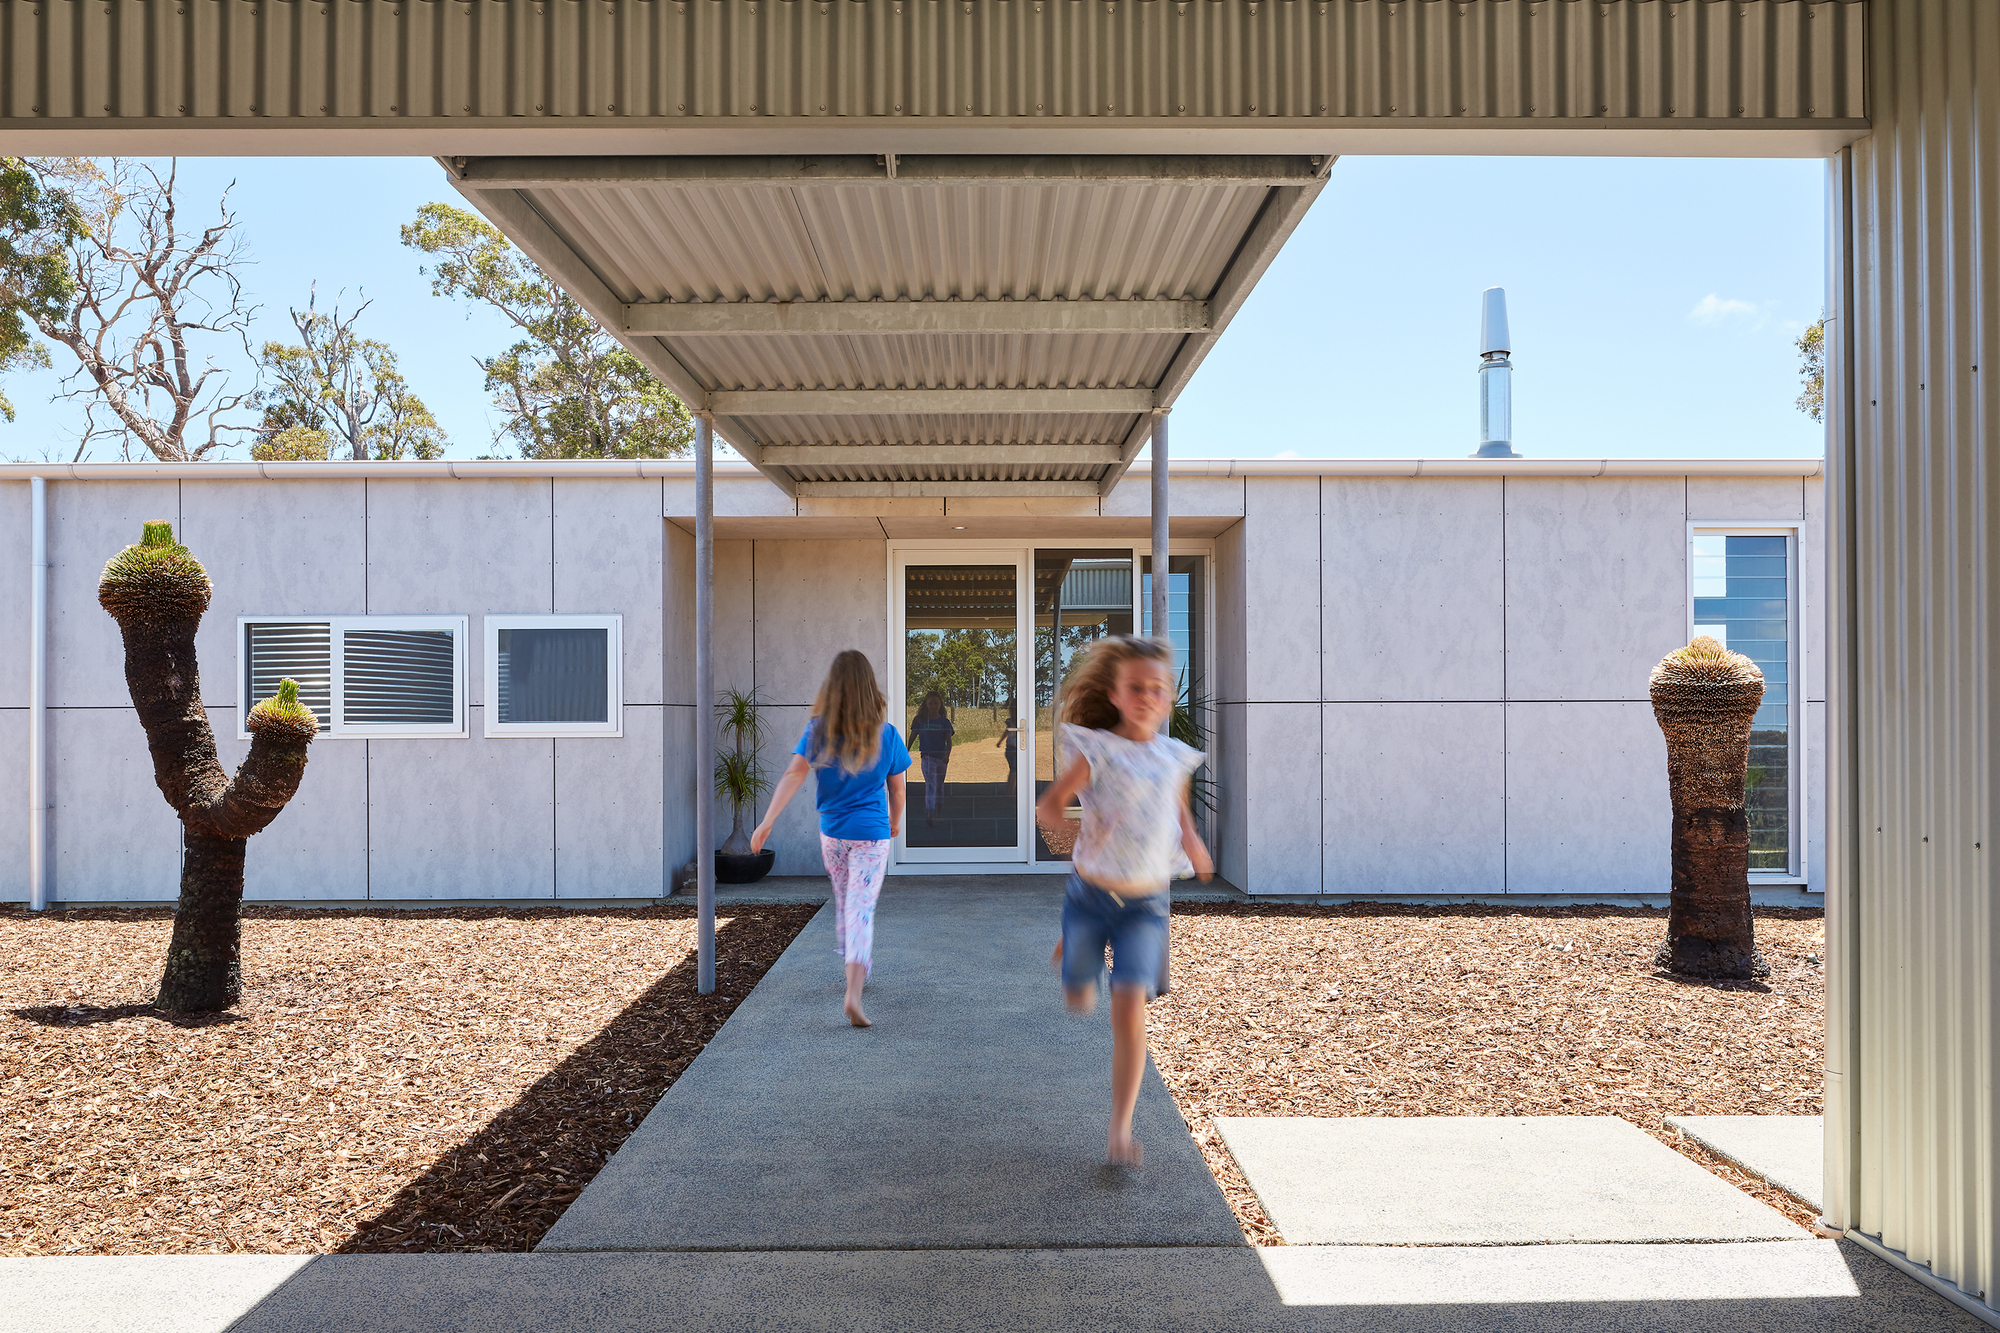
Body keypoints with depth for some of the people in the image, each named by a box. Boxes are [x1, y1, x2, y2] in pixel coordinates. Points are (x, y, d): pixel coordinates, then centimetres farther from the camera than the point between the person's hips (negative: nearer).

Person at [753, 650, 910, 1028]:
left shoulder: (818, 730, -6)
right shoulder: (885, 735, -7)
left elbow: (793, 775, -17)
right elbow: (896, 789, 2)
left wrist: (767, 822, -19)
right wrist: (895, 822, 21)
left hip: (832, 832, 3)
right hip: (872, 834, -3)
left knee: (844, 904, 23)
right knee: (861, 910, -4)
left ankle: (857, 969, 40)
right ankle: (854, 993, -18)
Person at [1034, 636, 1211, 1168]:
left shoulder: (1174, 756, 2)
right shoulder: (1098, 751, -11)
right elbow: (1047, 805, -14)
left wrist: (1192, 841, 1)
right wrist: (1081, 831, -32)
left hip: (1145, 905, 1)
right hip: (1090, 894, -1)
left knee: (1130, 1010, -11)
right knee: (1078, 1002, 16)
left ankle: (1120, 1131, -2)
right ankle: (1073, 944, 52)